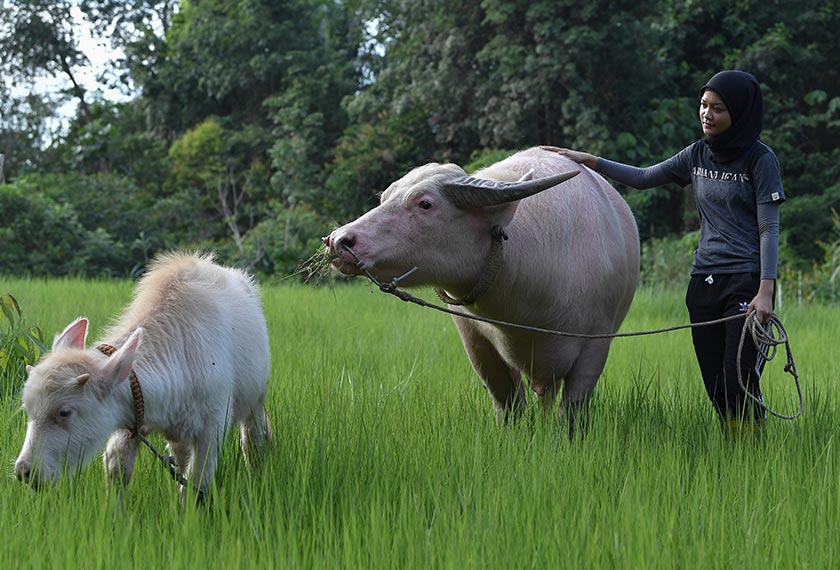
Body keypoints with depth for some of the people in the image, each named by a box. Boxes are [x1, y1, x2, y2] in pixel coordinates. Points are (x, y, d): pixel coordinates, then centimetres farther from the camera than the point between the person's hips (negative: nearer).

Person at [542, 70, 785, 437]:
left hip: (746, 282, -6)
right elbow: (643, 178, 20)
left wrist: (766, 291, -15)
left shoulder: (760, 159, -5)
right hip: (703, 280, 6)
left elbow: (769, 229, -8)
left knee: (739, 382, -12)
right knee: (714, 384, 4)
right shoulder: (698, 155, 12)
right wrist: (590, 161, 11)